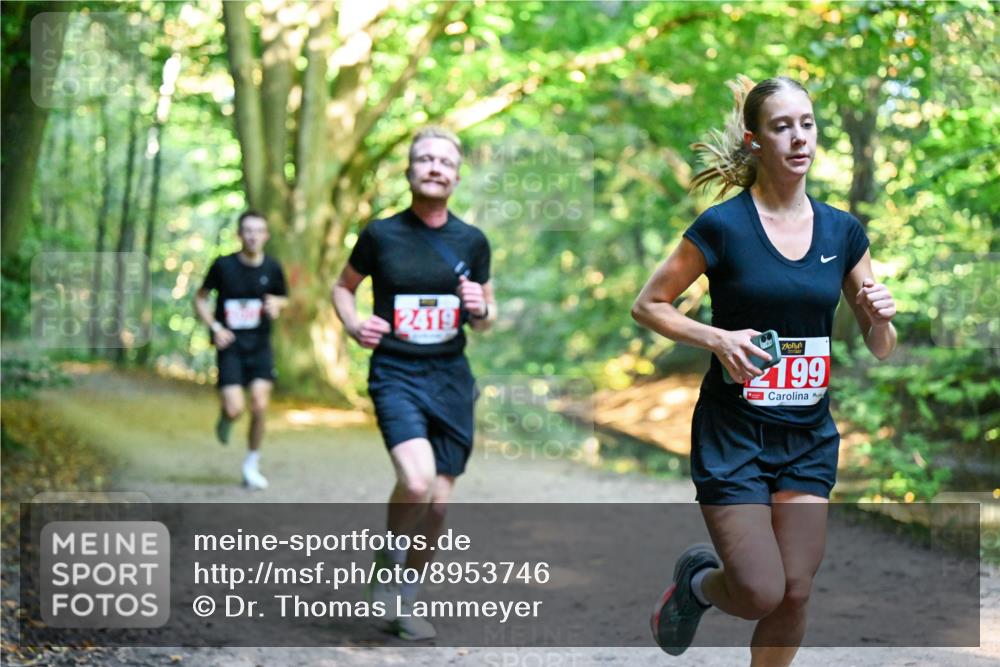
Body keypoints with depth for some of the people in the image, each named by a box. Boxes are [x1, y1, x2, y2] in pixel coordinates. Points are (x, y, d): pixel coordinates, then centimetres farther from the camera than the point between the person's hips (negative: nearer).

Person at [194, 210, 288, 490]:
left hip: (260, 346, 2)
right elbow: (200, 299, 5)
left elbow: (284, 299, 17)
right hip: (230, 345, -2)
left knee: (260, 406, -10)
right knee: (235, 409, -13)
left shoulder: (272, 268, 0)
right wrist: (215, 326, -10)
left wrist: (276, 303, -7)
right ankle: (225, 419, 27)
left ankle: (251, 465, 8)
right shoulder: (223, 265, -6)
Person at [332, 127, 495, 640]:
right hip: (395, 373, -3)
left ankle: (406, 597, 28)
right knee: (416, 481, -26)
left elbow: (486, 318, 15)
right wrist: (353, 324, -6)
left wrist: (480, 310, -8)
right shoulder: (380, 235, -1)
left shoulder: (472, 241, 5)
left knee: (438, 504, 5)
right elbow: (343, 286, 14)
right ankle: (389, 559, 5)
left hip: (451, 377, 3)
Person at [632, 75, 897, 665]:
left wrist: (881, 317, -13)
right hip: (733, 432, -4)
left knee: (794, 594, 4)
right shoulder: (723, 227, -10)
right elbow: (648, 305, -3)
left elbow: (880, 349, 10)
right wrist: (716, 337, -18)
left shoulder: (844, 232, 3)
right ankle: (699, 579, 27)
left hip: (809, 437, 4)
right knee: (760, 593, -7)